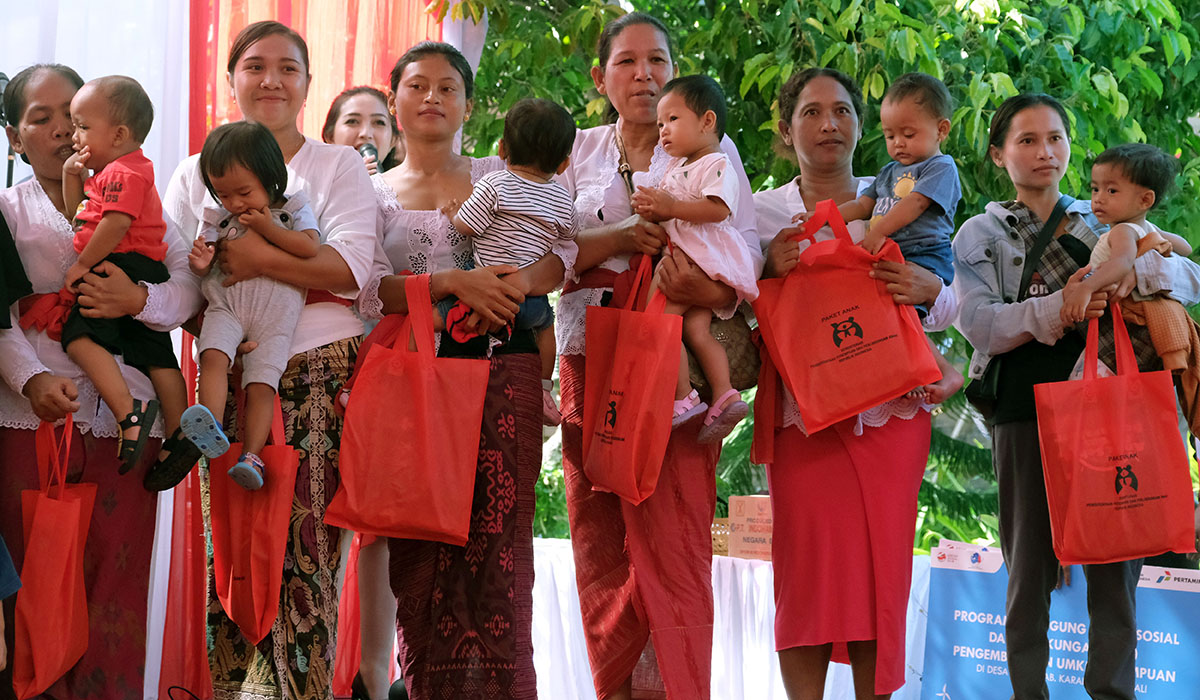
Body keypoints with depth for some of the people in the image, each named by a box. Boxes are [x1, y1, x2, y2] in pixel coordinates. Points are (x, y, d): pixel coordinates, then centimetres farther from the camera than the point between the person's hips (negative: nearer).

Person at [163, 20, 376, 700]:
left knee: (304, 541, -11)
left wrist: (259, 257, -18)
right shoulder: (196, 174, 17)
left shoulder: (338, 165, 9)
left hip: (319, 370, -2)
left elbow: (353, 267, -7)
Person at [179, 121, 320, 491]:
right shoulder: (218, 218, 17)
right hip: (225, 306, 2)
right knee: (213, 355, -28)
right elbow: (205, 267, 17)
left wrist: (267, 228, -9)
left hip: (275, 312, -2)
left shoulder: (292, 210, 8)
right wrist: (201, 263, -7)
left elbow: (310, 248, -8)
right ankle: (212, 430, -42)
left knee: (260, 384, -15)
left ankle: (252, 456, -21)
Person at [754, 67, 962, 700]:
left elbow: (948, 311, 12)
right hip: (802, 413, -1)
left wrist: (928, 289, -11)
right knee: (807, 567, -11)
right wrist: (766, 268, -15)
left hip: (892, 410, 1)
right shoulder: (763, 213, 8)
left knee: (883, 570, -3)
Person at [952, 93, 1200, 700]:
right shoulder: (980, 235, 12)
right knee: (1031, 566, 0)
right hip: (1027, 410, -2)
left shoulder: (1106, 223, 18)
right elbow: (978, 323, -4)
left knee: (1115, 564, -3)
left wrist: (1135, 269, -14)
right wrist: (1057, 309, -20)